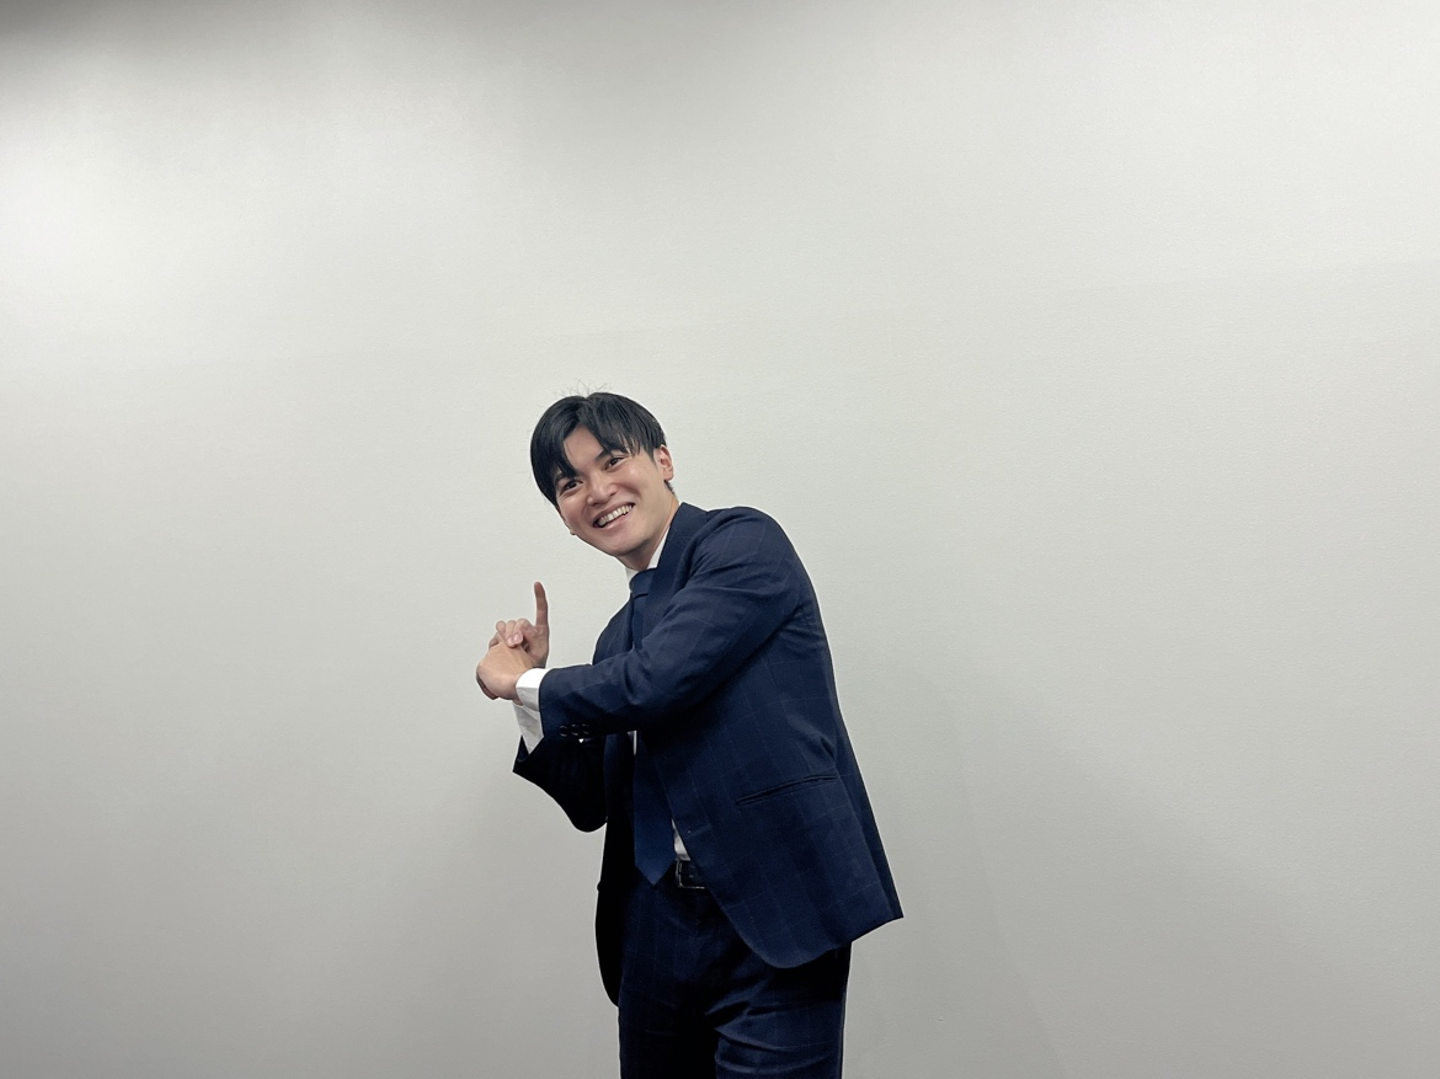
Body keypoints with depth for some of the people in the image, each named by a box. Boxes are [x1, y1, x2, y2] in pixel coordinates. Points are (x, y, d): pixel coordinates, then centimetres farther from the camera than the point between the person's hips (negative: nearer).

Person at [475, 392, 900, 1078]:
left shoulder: (744, 543, -6)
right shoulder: (620, 634, 15)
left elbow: (653, 683, -19)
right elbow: (593, 804, 17)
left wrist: (522, 683, -2)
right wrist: (533, 688, 3)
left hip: (774, 920, -7)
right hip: (656, 924, 7)